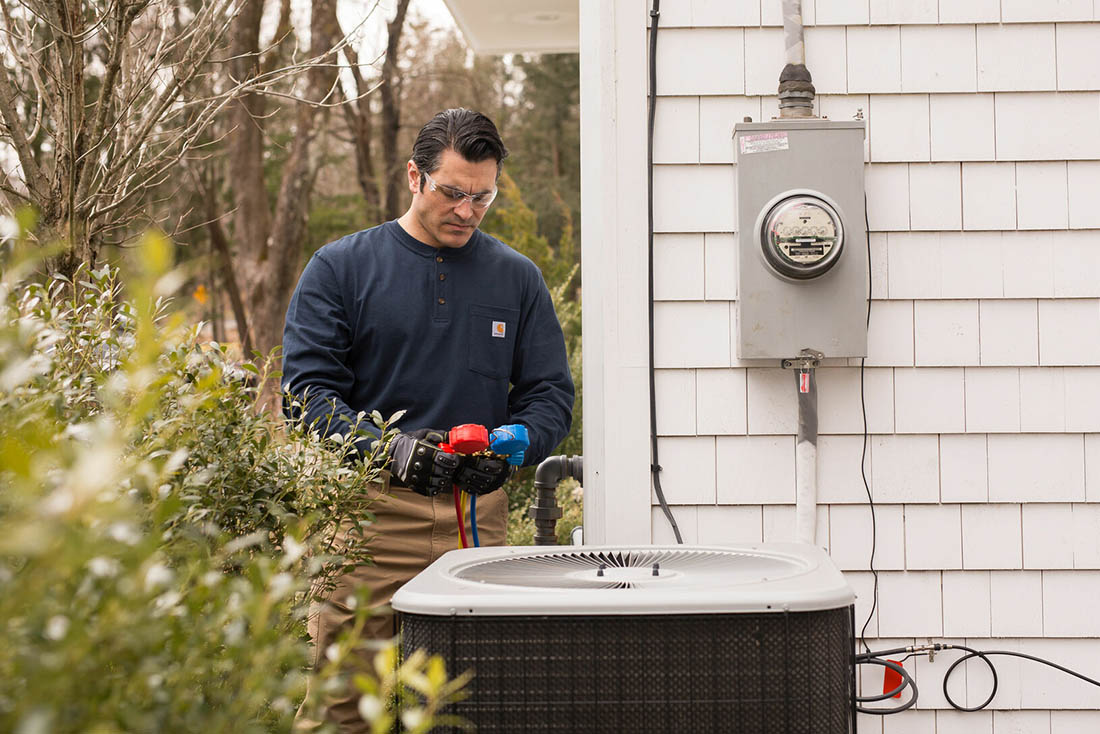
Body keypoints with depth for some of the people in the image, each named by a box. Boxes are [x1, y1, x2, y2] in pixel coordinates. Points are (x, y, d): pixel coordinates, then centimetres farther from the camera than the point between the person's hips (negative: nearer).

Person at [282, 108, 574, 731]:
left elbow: (551, 395, 11)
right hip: (367, 513, -2)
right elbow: (308, 387, -3)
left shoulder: (517, 278, 13)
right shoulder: (340, 268, 4)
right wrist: (385, 446, -19)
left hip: (477, 516, 3)